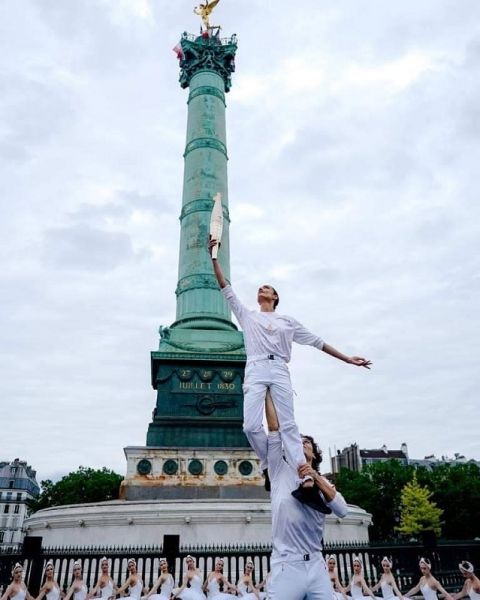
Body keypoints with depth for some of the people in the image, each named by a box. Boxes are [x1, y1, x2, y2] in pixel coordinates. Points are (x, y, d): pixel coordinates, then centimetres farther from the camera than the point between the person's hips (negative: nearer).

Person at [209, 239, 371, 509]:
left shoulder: (288, 321, 23)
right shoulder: (247, 316, 24)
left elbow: (317, 341, 21)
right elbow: (226, 288, 20)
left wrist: (347, 359, 17)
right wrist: (214, 257, 15)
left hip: (279, 371, -1)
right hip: (255, 371, 1)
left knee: (288, 425, -11)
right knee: (251, 425, -15)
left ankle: (305, 477, -17)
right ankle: (269, 466, 6)